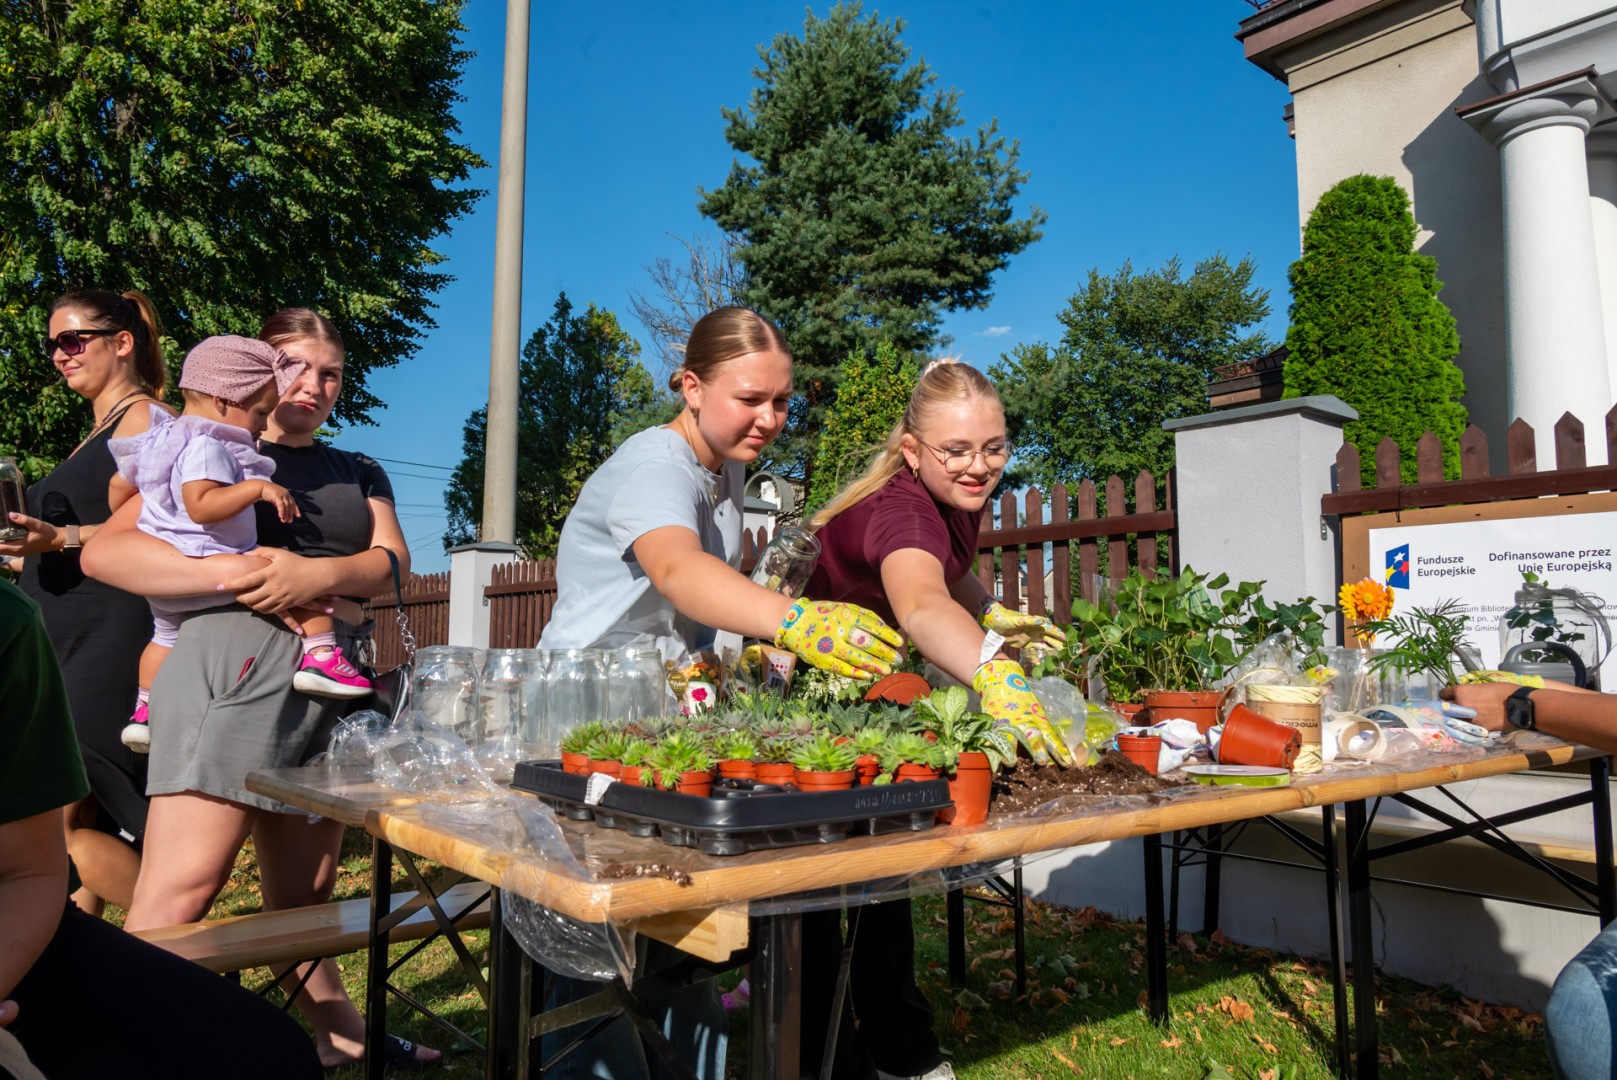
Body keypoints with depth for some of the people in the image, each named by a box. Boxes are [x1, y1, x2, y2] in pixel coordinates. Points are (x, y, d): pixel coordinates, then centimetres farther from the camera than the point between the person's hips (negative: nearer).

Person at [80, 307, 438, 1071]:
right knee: (179, 892, -15)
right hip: (236, 664, -5)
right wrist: (233, 573, -18)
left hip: (329, 681, 5)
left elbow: (392, 561, 5)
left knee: (303, 891, 15)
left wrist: (322, 573, -16)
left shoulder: (359, 474, 22)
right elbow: (104, 551, -4)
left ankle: (338, 1036, 28)